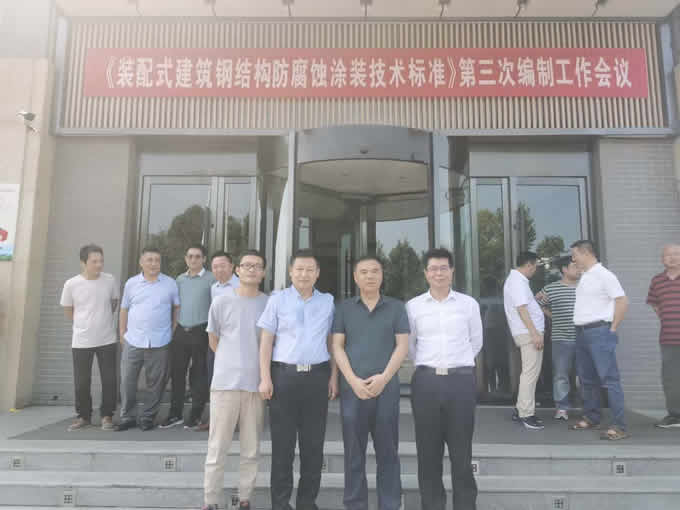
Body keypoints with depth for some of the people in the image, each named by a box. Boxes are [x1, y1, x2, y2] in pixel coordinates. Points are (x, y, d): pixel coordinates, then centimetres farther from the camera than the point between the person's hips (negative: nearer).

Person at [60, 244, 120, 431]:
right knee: (81, 382, 8)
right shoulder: (71, 284, -8)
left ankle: (107, 415, 17)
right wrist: (84, 324, 9)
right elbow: (68, 310, 8)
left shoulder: (110, 280, -5)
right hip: (81, 341, 0)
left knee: (109, 380, 2)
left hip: (107, 340, 1)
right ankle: (83, 416, 26)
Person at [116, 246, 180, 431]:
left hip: (159, 343, -1)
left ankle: (148, 417, 20)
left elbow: (177, 308, 10)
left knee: (155, 383, 5)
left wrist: (173, 331, 4)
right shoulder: (131, 283, 7)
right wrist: (122, 335, 9)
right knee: (127, 381, 5)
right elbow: (124, 310, 12)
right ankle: (127, 417, 21)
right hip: (133, 342, 1)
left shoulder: (170, 283, 3)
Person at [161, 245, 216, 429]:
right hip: (180, 331, 5)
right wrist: (173, 327, 10)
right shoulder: (180, 279, 12)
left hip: (200, 332, -5)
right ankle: (175, 414, 22)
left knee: (199, 375, 5)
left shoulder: (211, 279, -4)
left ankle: (196, 415, 17)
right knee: (176, 372, 9)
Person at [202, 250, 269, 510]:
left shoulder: (270, 304, 2)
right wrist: (232, 362, 10)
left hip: (256, 383, 1)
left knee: (251, 449, 10)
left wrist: (266, 376, 8)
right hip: (225, 382, -1)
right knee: (217, 447, 6)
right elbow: (213, 341, 11)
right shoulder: (221, 302, 0)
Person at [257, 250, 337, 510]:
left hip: (317, 376, 2)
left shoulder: (328, 302, 9)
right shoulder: (277, 300, 3)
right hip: (284, 375, -1)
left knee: (313, 443, 8)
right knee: (282, 442, 5)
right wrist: (265, 378, -5)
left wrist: (333, 376, 6)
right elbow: (266, 341, 2)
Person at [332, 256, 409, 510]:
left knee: (387, 451, 7)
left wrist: (383, 377, -11)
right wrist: (353, 380, -9)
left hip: (387, 387, 0)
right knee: (354, 452, 8)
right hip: (352, 388, 0)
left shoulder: (396, 307, 8)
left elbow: (402, 346, 2)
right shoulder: (344, 307, 8)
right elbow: (337, 346, 3)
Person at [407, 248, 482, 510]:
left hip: (461, 381, 0)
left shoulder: (469, 303, 5)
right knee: (428, 451, 8)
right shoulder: (413, 306, 4)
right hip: (426, 382, 1)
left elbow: (476, 342, 15)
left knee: (462, 451, 6)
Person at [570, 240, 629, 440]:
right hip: (582, 332, 9)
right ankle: (591, 418, 27)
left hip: (599, 332, -9)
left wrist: (612, 329, -12)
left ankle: (619, 426, -4)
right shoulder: (584, 277, 15)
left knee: (609, 379, -7)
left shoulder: (603, 275, -10)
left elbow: (622, 301, -14)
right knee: (587, 379, 16)